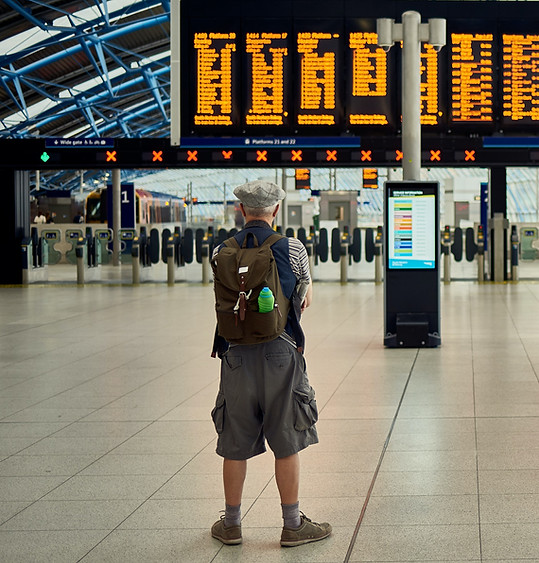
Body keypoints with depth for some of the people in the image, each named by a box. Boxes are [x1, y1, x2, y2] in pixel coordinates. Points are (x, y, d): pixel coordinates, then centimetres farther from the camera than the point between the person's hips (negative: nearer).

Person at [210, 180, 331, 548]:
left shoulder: (223, 252, 3)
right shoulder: (292, 249, -4)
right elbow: (305, 299, 10)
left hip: (237, 354, 3)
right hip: (280, 352, -2)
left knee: (234, 445, 11)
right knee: (287, 444, 7)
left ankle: (232, 524, 22)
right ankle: (293, 525, 14)